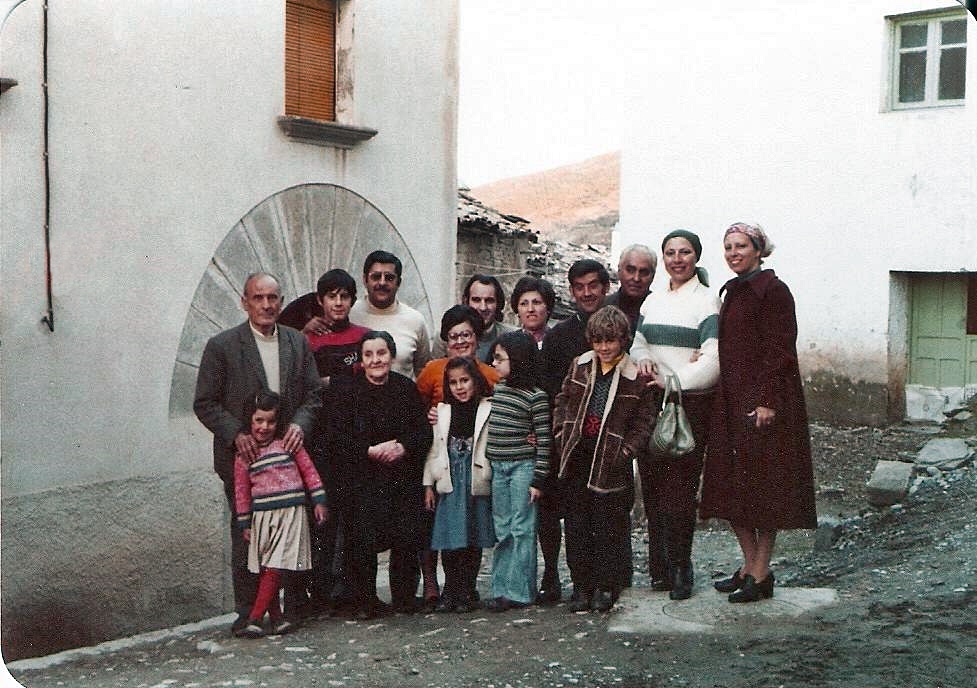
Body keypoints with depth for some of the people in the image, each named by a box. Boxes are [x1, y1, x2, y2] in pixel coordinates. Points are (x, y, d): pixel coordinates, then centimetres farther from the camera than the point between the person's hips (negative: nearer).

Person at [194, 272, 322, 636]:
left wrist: (300, 424, -9)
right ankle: (248, 613, 11)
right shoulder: (222, 346, -3)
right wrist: (236, 434, -15)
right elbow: (205, 403, -3)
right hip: (243, 456, -3)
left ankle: (295, 606, 18)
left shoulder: (298, 343, 8)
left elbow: (313, 394, 10)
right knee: (245, 536, 2)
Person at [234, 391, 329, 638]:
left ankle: (255, 618, -9)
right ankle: (276, 618, 14)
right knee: (265, 570, 4)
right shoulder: (244, 454, 6)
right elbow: (242, 490, 9)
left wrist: (319, 500, 3)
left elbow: (308, 471, 7)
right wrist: (244, 523, 8)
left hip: (291, 513, -2)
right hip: (262, 515, 2)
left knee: (275, 568, -10)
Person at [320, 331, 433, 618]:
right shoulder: (344, 390, 1)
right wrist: (370, 450, -15)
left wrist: (403, 447, -11)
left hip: (404, 478, 3)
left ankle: (404, 597, 14)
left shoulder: (407, 388, 11)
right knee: (364, 540, -9)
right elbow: (335, 436, -6)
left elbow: (424, 431, 9)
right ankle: (365, 601, 6)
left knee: (407, 539, -3)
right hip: (362, 479, -2)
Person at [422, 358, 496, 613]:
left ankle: (466, 591, 14)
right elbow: (433, 449, 10)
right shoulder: (442, 412, 9)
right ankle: (450, 590, 14)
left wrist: (494, 482, -8)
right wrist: (428, 484, 7)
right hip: (449, 484, 2)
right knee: (449, 540, 2)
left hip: (477, 484, -2)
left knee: (473, 540, 4)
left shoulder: (488, 410, -2)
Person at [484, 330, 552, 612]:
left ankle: (519, 591, 3)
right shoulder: (497, 388, 9)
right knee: (502, 530, 10)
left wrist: (538, 480, -12)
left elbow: (544, 440, -10)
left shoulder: (536, 396, -10)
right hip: (497, 467, 6)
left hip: (523, 467, -6)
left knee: (521, 530, -2)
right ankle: (501, 588, 15)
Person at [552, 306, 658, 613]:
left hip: (610, 461, -4)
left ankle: (606, 587, 16)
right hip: (577, 457, 4)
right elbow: (562, 401, 13)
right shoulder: (580, 366, 6)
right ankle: (581, 585, 16)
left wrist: (624, 452, -11)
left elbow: (644, 421, -3)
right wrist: (561, 436, 4)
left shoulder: (637, 378, -6)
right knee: (577, 523, 7)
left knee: (609, 524, 3)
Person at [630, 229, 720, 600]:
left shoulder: (706, 300, -3)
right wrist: (641, 359, -3)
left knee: (680, 486, -7)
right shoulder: (653, 301, 15)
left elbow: (713, 358, -12)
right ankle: (659, 566, 13)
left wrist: (673, 383, -14)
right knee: (652, 484, 4)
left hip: (690, 403, -5)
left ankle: (680, 567, 2)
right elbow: (637, 341, 20)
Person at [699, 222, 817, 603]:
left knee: (763, 485, -2)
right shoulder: (733, 291, 15)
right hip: (731, 401, 9)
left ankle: (761, 573, 6)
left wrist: (767, 401, -20)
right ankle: (749, 565, 21)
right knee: (733, 486, 10)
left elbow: (778, 351, -15)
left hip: (763, 401, -9)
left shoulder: (773, 290, -9)